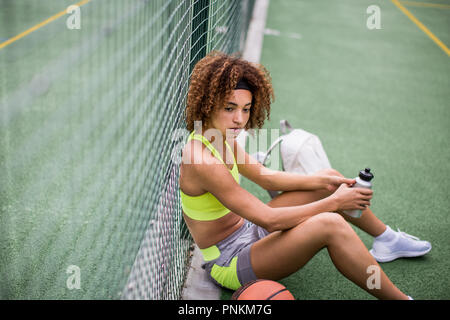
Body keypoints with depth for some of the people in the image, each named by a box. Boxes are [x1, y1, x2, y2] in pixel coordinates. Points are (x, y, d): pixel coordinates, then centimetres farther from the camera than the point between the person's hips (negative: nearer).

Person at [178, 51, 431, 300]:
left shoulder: (221, 137, -1)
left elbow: (266, 177, 11)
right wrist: (334, 202, -22)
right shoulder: (202, 161, -30)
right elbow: (269, 219, -28)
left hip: (248, 232, 10)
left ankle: (387, 239, 31)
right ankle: (399, 298, -16)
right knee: (330, 224, -30)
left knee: (330, 180, 11)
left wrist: (324, 180, 0)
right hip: (229, 265, -9)